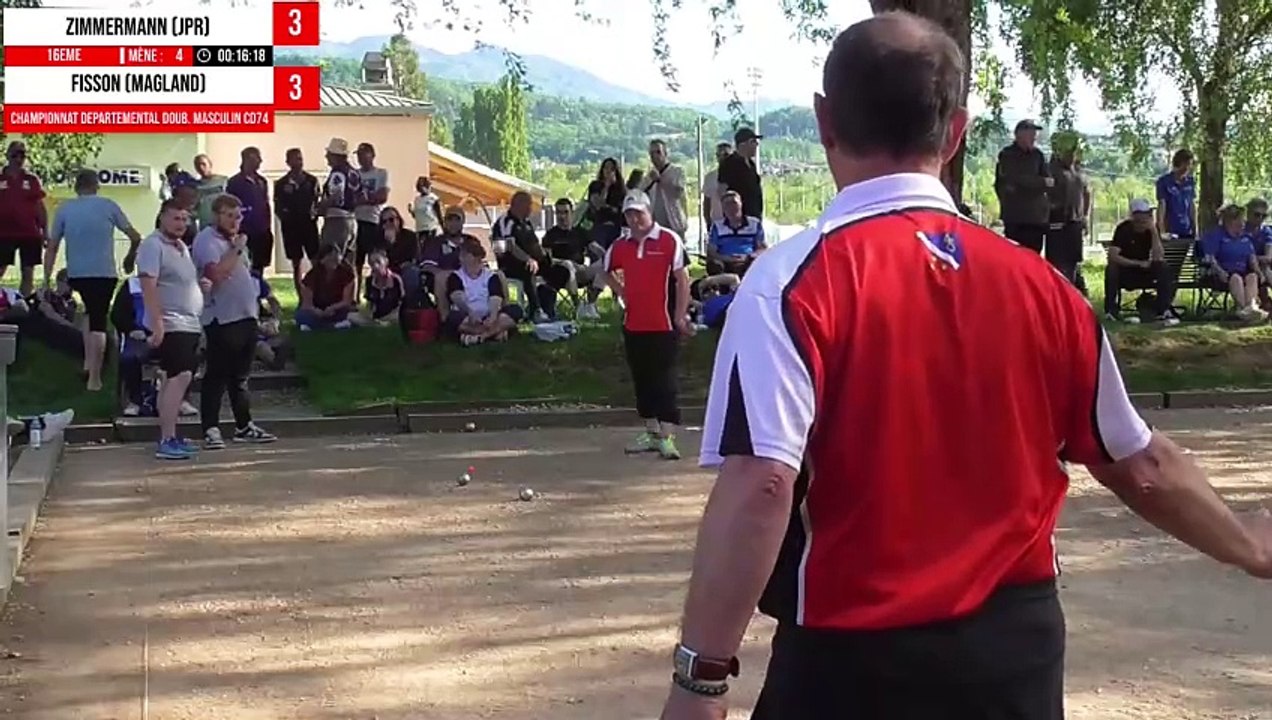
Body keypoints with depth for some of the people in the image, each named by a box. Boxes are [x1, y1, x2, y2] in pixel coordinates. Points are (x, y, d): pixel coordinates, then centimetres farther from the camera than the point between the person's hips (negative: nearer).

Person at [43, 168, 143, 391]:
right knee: (99, 321, 1)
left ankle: (88, 363, 17)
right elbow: (135, 237, 3)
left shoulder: (64, 208, 5)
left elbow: (52, 247, 3)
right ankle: (94, 377, -3)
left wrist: (46, 280, 6)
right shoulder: (108, 205, 1)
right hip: (104, 273, -3)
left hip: (76, 274, 3)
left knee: (91, 312, 26)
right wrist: (130, 259, 21)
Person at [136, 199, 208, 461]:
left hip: (189, 325, 10)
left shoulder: (181, 247, 19)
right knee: (180, 377, -17)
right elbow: (149, 286, -19)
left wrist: (201, 284, 9)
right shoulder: (153, 245, -10)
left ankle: (170, 436, 17)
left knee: (175, 379, 11)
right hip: (170, 325, -9)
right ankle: (167, 441, -18)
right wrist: (157, 323, -26)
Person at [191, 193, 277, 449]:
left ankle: (244, 425, 21)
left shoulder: (235, 240, 19)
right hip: (222, 319, -9)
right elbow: (216, 273, -25)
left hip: (246, 315, 9)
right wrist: (237, 250, -18)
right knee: (217, 375, -6)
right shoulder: (207, 240, -10)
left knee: (240, 375, 15)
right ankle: (211, 429, -4)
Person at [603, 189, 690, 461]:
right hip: (633, 324, 6)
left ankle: (667, 436, -5)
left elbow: (682, 278, -8)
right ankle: (651, 432, 23)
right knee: (642, 380, 12)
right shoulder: (620, 246, 8)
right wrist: (622, 292, 12)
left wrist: (680, 315, -11)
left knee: (665, 381, -6)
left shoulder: (669, 240, -8)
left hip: (664, 325, -6)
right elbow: (607, 271, 27)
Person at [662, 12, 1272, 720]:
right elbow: (1142, 465, 9)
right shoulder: (1039, 283, 0)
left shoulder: (795, 279, -14)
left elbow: (761, 486, -24)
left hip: (854, 659, -4)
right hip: (1017, 644, 4)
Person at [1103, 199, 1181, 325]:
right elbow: (1112, 256, -26)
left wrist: (1154, 232, -26)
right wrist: (1138, 263, -25)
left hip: (1145, 273, 3)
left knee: (1165, 270, -24)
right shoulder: (1124, 228, -14)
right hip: (1124, 273, -3)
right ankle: (1111, 310, -24)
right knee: (1111, 269, -34)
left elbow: (1158, 258, -18)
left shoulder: (1152, 229, -6)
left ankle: (1162, 310, -19)